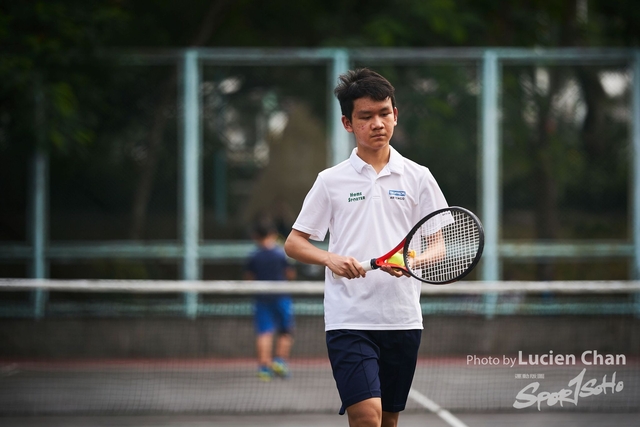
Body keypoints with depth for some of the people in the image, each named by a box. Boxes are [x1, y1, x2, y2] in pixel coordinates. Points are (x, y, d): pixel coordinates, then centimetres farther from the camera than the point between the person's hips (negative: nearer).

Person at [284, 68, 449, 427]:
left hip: (402, 319, 3)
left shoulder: (417, 177, 8)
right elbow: (294, 243, 8)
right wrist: (331, 259, -13)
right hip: (349, 319, -2)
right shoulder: (331, 181, 5)